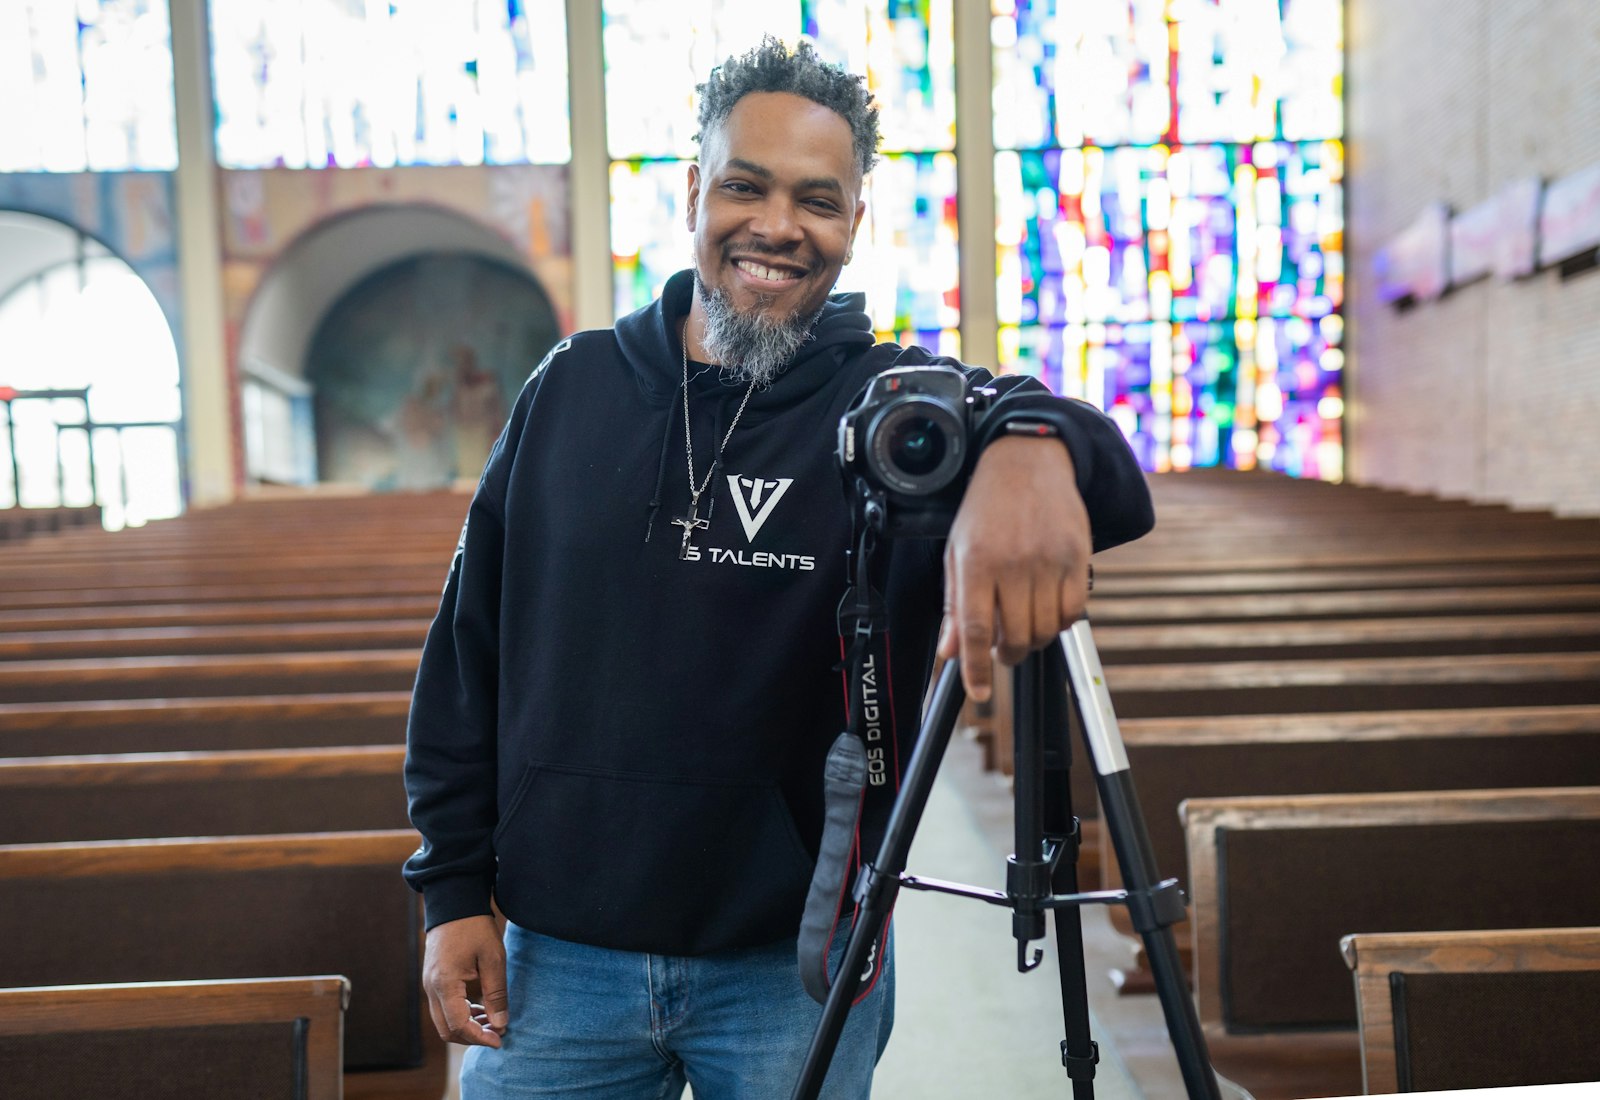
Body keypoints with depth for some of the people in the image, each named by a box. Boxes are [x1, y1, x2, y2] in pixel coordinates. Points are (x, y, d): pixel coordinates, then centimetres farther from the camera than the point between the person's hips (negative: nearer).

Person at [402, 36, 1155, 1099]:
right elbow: (467, 655, 6)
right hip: (555, 960, 2)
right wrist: (456, 887, 4)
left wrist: (1033, 437, -49)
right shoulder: (572, 388, 1)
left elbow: (1114, 484, -27)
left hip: (800, 971, -1)